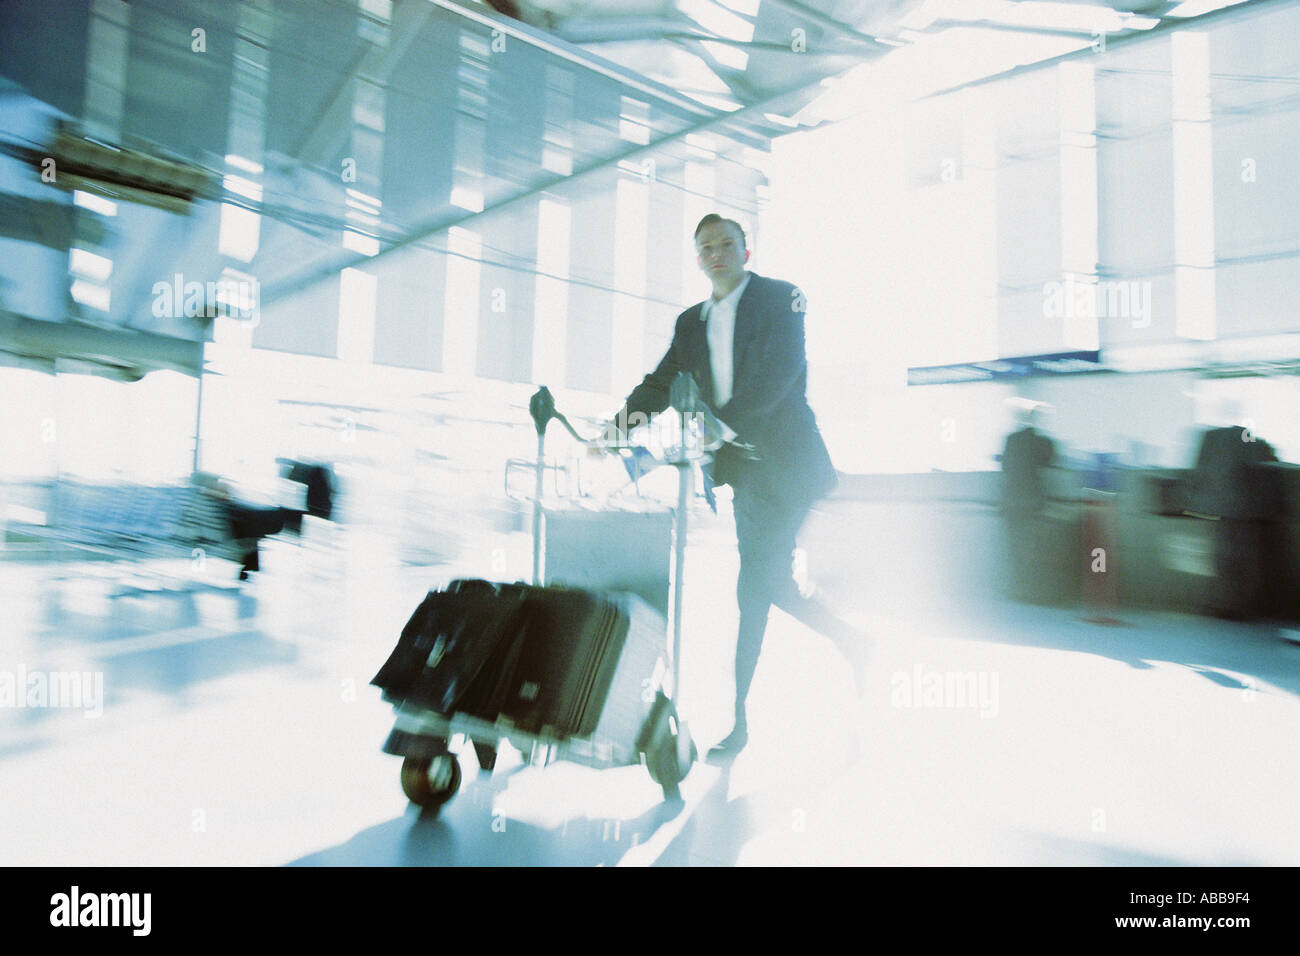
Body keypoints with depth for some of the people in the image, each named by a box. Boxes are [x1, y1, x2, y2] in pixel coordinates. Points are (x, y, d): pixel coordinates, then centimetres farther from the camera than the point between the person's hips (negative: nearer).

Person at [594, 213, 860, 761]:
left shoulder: (781, 298, -3)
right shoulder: (691, 322, 14)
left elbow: (780, 372, -17)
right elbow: (661, 384, 10)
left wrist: (724, 424, -27)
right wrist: (620, 425, -7)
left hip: (783, 464, -7)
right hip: (743, 467, 7)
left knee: (754, 586, -8)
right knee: (769, 582, 13)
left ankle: (737, 716, 3)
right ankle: (849, 642, 35)